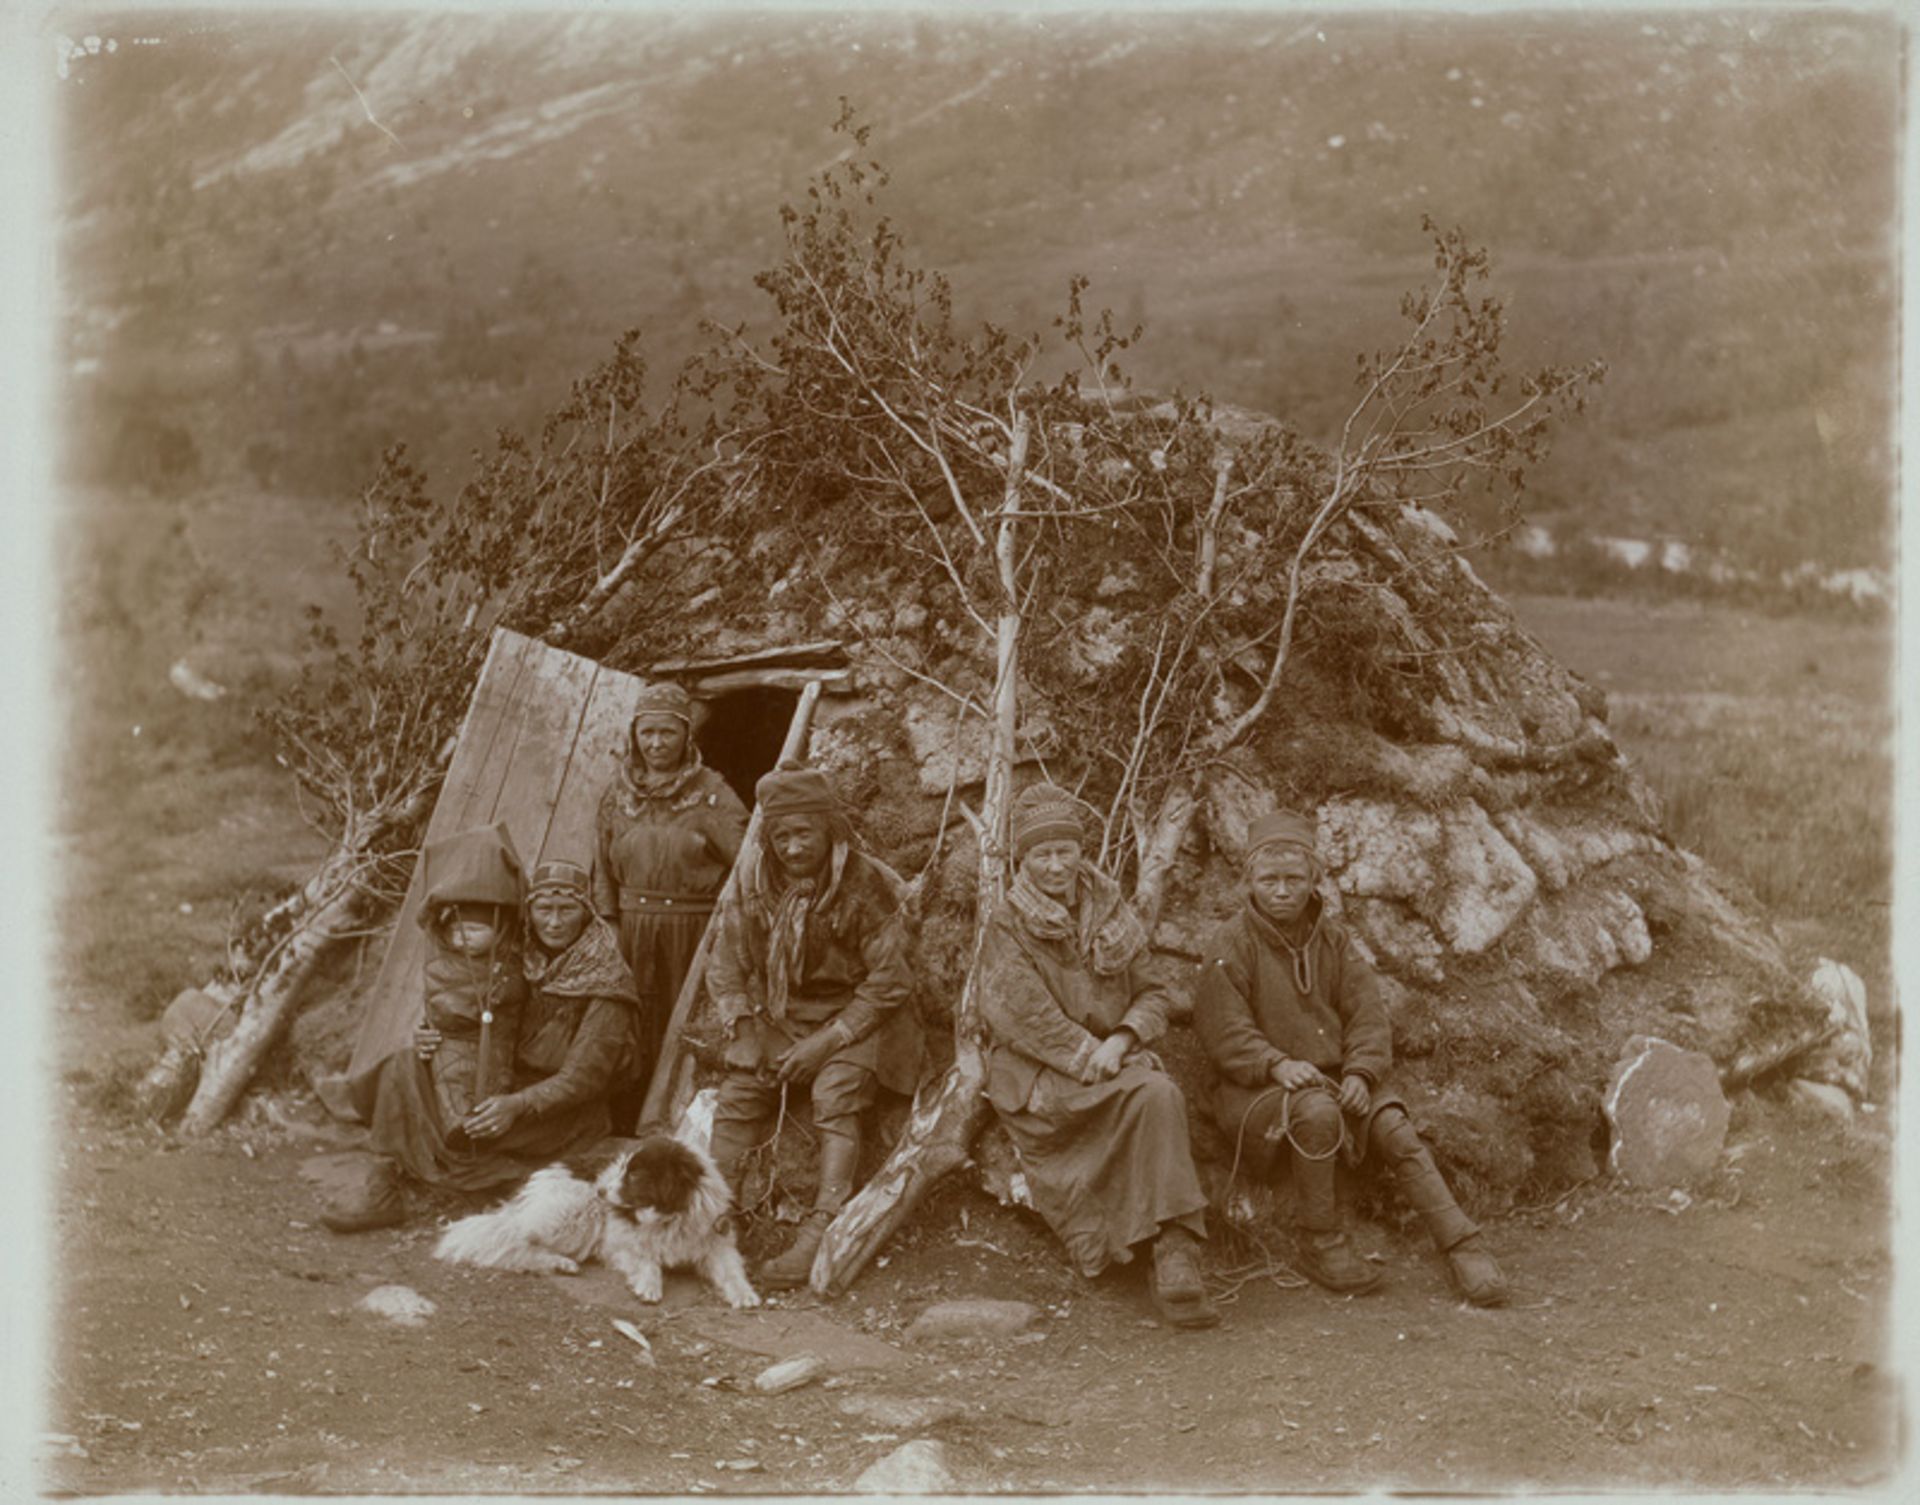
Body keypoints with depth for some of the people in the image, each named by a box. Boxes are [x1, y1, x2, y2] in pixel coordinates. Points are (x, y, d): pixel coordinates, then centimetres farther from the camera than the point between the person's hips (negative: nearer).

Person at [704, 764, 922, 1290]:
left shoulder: (865, 886, -16)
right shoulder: (755, 883, -1)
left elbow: (889, 981, -14)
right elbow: (726, 966, 7)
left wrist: (828, 1039, -18)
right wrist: (744, 1030, -7)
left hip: (851, 1016, -5)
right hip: (778, 1016, 5)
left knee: (836, 1099, -28)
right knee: (736, 1094, -15)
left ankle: (820, 1233, -34)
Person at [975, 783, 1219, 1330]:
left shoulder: (1112, 915, 14)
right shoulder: (1007, 926, 2)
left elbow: (1154, 994, 11)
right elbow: (1024, 1015, -8)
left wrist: (1121, 1040, -10)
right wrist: (1087, 1055, -18)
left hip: (1114, 1062, 4)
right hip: (1037, 1078, -4)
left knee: (1160, 1094, -32)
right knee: (1154, 1094, -32)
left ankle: (1175, 1259, -33)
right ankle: (1172, 1251, -33)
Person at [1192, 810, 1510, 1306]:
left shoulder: (1332, 938, 12)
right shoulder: (1231, 945, -3)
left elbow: (1368, 1014, 6)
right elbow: (1225, 1034, -11)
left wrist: (1360, 1071, -13)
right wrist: (1278, 1064, -27)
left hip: (1336, 1077, 4)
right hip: (1259, 1088, -4)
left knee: (1398, 1133, -21)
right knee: (1317, 1110, -36)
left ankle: (1463, 1246, -18)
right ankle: (1321, 1246, -22)